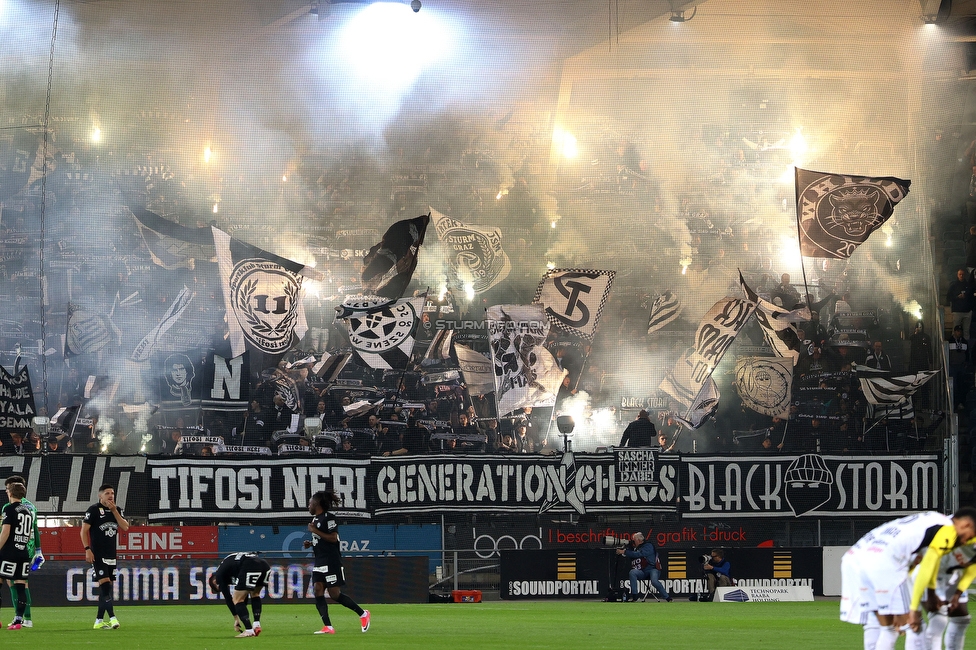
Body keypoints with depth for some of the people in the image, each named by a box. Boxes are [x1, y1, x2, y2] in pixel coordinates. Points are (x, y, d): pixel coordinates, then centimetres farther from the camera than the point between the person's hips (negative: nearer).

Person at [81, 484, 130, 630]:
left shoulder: (117, 510, 11)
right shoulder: (93, 510, -5)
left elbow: (125, 527, -1)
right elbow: (84, 531, -7)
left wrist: (114, 511, -7)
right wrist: (87, 550, -15)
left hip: (111, 555, 6)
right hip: (98, 555, -6)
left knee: (106, 588, 7)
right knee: (104, 584, -15)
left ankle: (99, 620, 13)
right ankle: (112, 618, -21)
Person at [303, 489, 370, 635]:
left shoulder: (328, 518, -12)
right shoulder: (316, 519, 16)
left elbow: (333, 538, -20)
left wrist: (315, 531, -18)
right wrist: (310, 543, 10)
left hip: (331, 562, -9)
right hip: (320, 562, 9)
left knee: (335, 594, -8)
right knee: (318, 591, -3)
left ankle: (363, 614, 8)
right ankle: (328, 627, -6)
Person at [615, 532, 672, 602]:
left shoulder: (648, 546, -4)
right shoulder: (636, 548, 20)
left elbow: (638, 554, -17)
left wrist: (624, 552, -15)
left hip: (652, 569, -6)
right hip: (642, 572, 6)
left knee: (654, 581, -35)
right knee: (632, 572, -25)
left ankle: (668, 597, -21)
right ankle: (634, 596, -27)